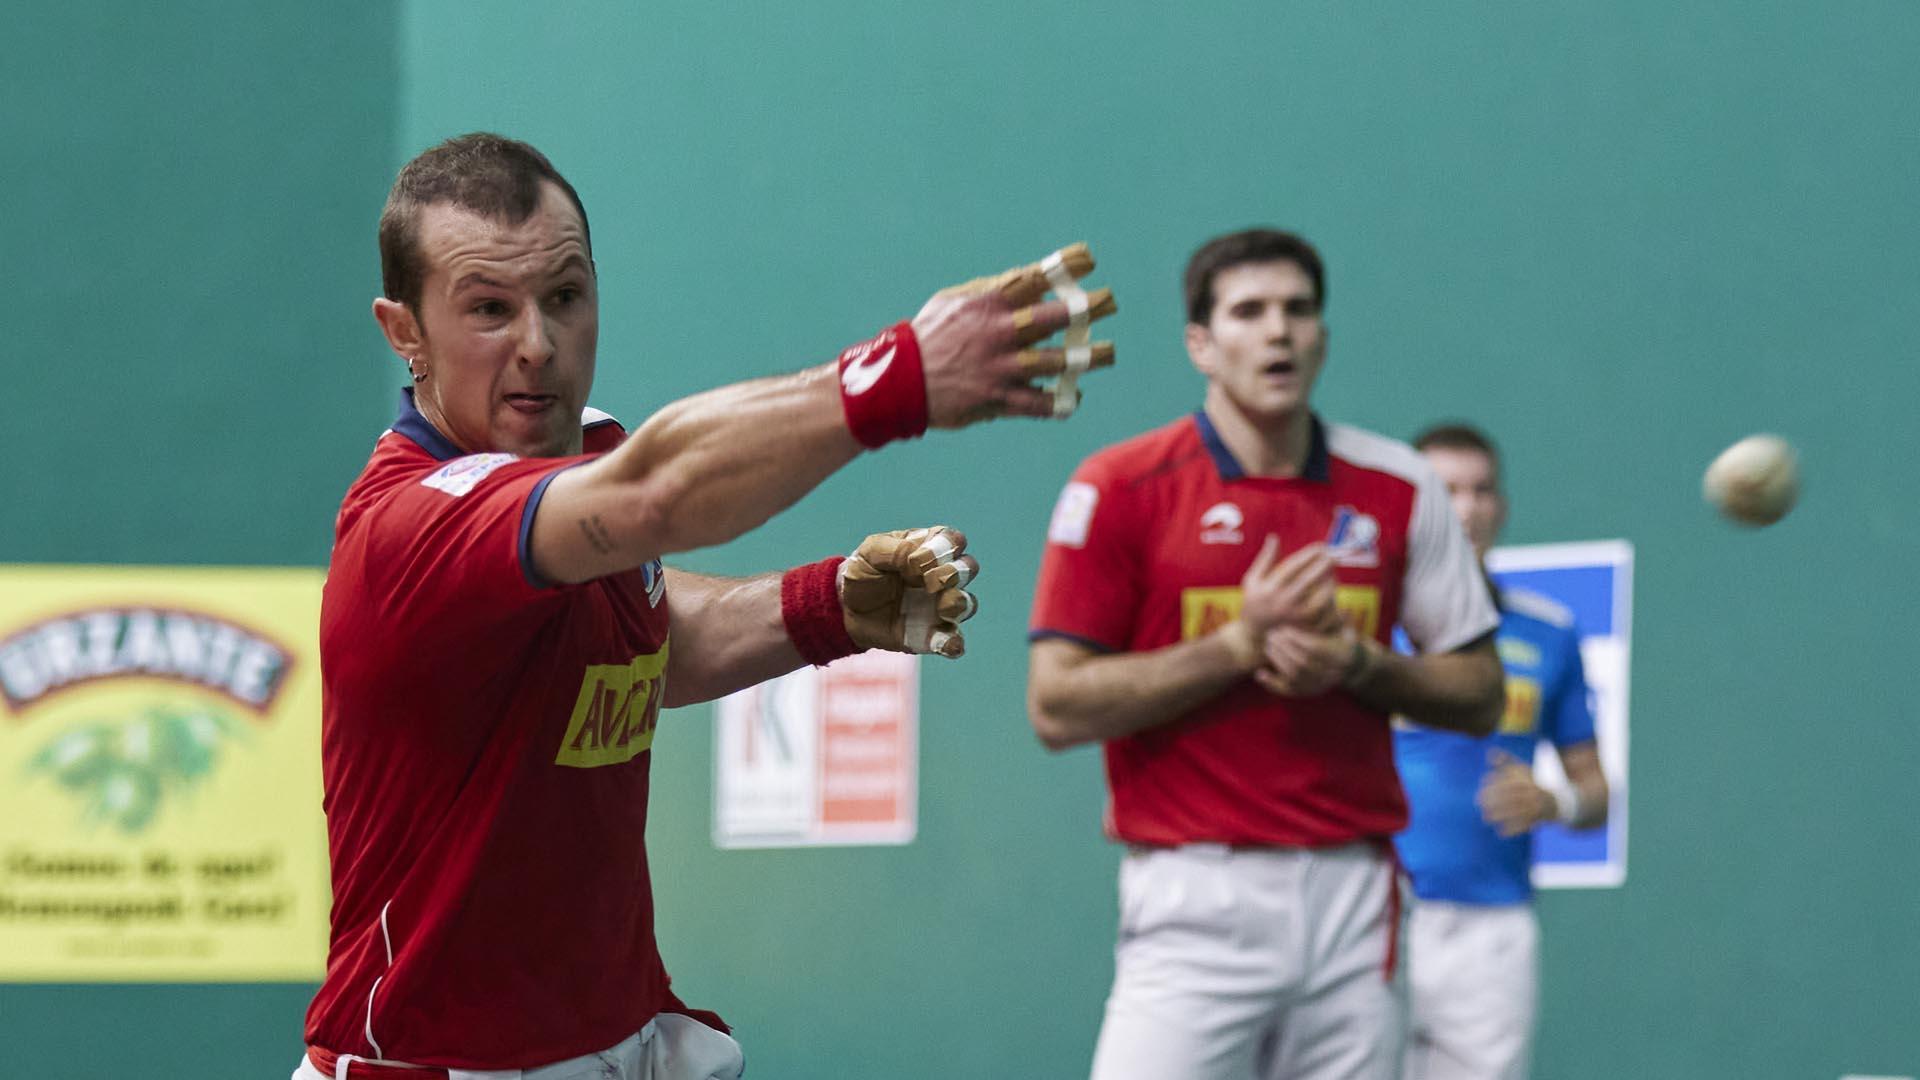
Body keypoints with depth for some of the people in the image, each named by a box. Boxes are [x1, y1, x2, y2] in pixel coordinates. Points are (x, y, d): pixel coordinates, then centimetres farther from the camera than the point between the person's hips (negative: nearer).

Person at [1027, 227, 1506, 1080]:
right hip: (1196, 902, -3)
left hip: (1354, 897, 3)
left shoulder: (1397, 488, 9)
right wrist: (1238, 643, -12)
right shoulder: (1120, 490, -1)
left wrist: (1357, 665, -7)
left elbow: (1479, 695, 13)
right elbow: (1056, 707, -5)